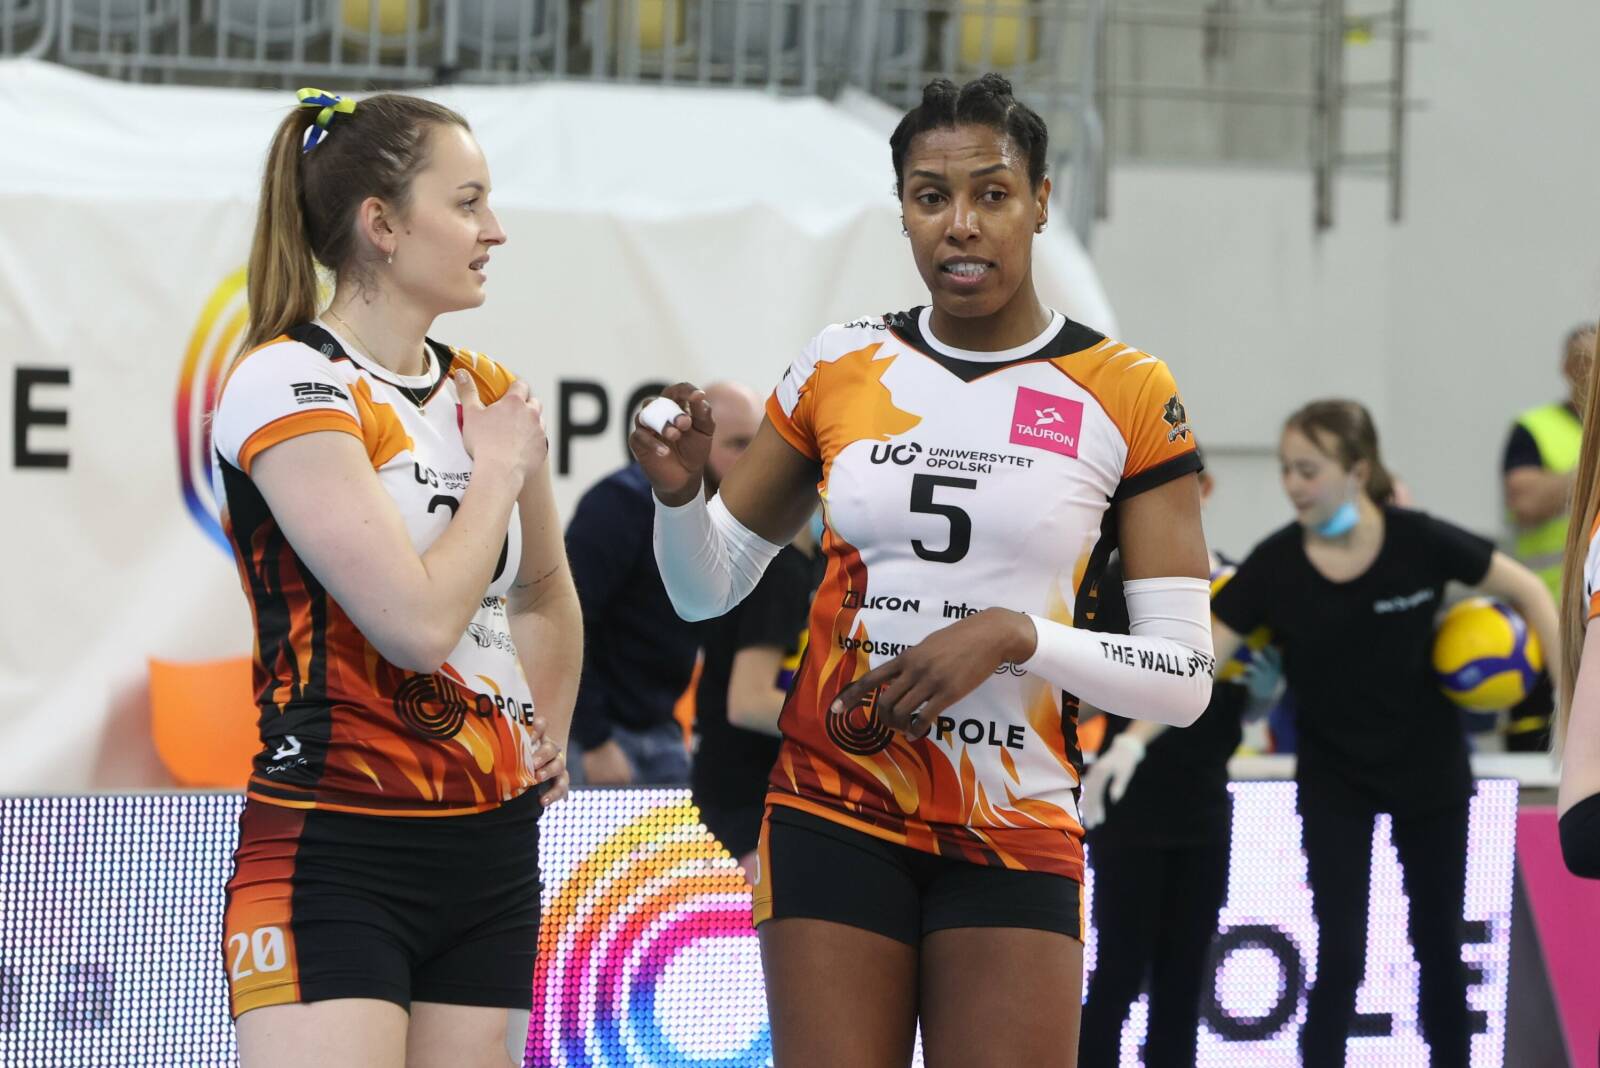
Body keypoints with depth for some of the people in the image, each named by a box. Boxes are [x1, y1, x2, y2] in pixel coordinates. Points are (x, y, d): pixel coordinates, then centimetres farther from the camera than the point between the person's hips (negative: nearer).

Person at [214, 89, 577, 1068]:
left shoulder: (486, 392, 12)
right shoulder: (290, 383, -10)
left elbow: (543, 592, 31)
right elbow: (419, 620, -20)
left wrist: (546, 741, 22)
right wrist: (500, 470, -6)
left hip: (492, 852, 7)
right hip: (335, 856, -7)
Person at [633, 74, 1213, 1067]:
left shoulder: (1125, 395, -1)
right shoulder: (840, 368, 7)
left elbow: (1183, 676, -4)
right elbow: (708, 589, 17)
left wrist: (1013, 636, -18)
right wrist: (680, 491, -4)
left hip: (1016, 837, -2)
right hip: (833, 818, 2)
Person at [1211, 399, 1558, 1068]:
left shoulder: (1419, 542, -18)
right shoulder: (1275, 566, -17)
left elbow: (1528, 590, -4)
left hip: (1431, 777, 1)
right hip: (1335, 781, 0)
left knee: (1438, 951, 11)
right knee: (1339, 961, -8)